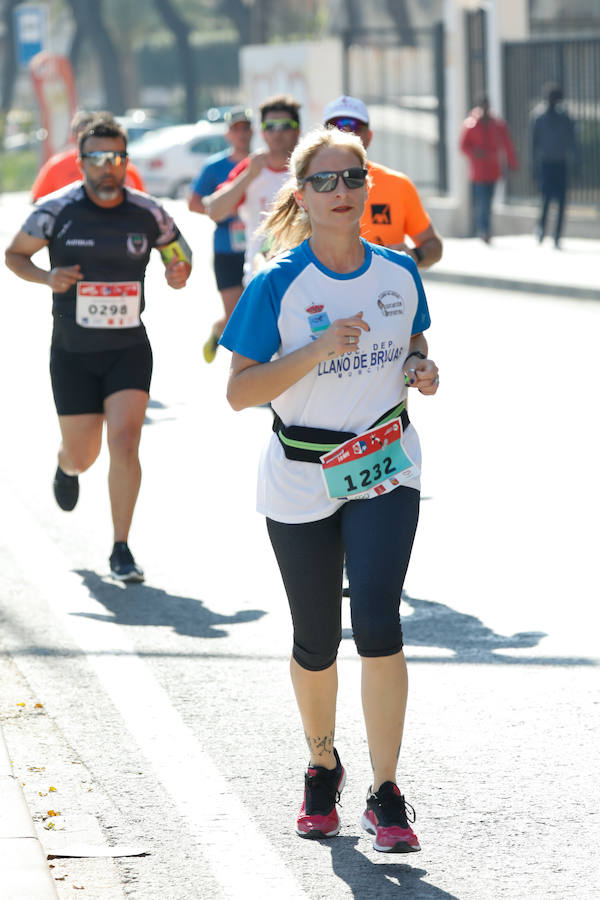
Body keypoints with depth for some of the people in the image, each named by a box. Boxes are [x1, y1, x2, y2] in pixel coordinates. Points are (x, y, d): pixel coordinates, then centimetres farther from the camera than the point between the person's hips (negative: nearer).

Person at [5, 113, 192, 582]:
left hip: (129, 350, 0)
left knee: (125, 443, -16)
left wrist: (179, 273, -14)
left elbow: (180, 257, 10)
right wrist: (46, 277, -16)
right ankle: (66, 466, 49)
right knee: (82, 456, 9)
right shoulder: (57, 210, -8)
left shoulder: (148, 213, -5)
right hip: (73, 353, 0)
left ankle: (121, 550, -4)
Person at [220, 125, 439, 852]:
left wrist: (422, 371, -6)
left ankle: (386, 795, -7)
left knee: (378, 622, -16)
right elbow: (239, 391, -14)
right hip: (302, 479, -1)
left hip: (385, 471, 1)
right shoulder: (277, 284, -11)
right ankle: (321, 769, 37)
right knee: (316, 642, 10)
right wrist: (318, 351, -26)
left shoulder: (399, 272, 0)